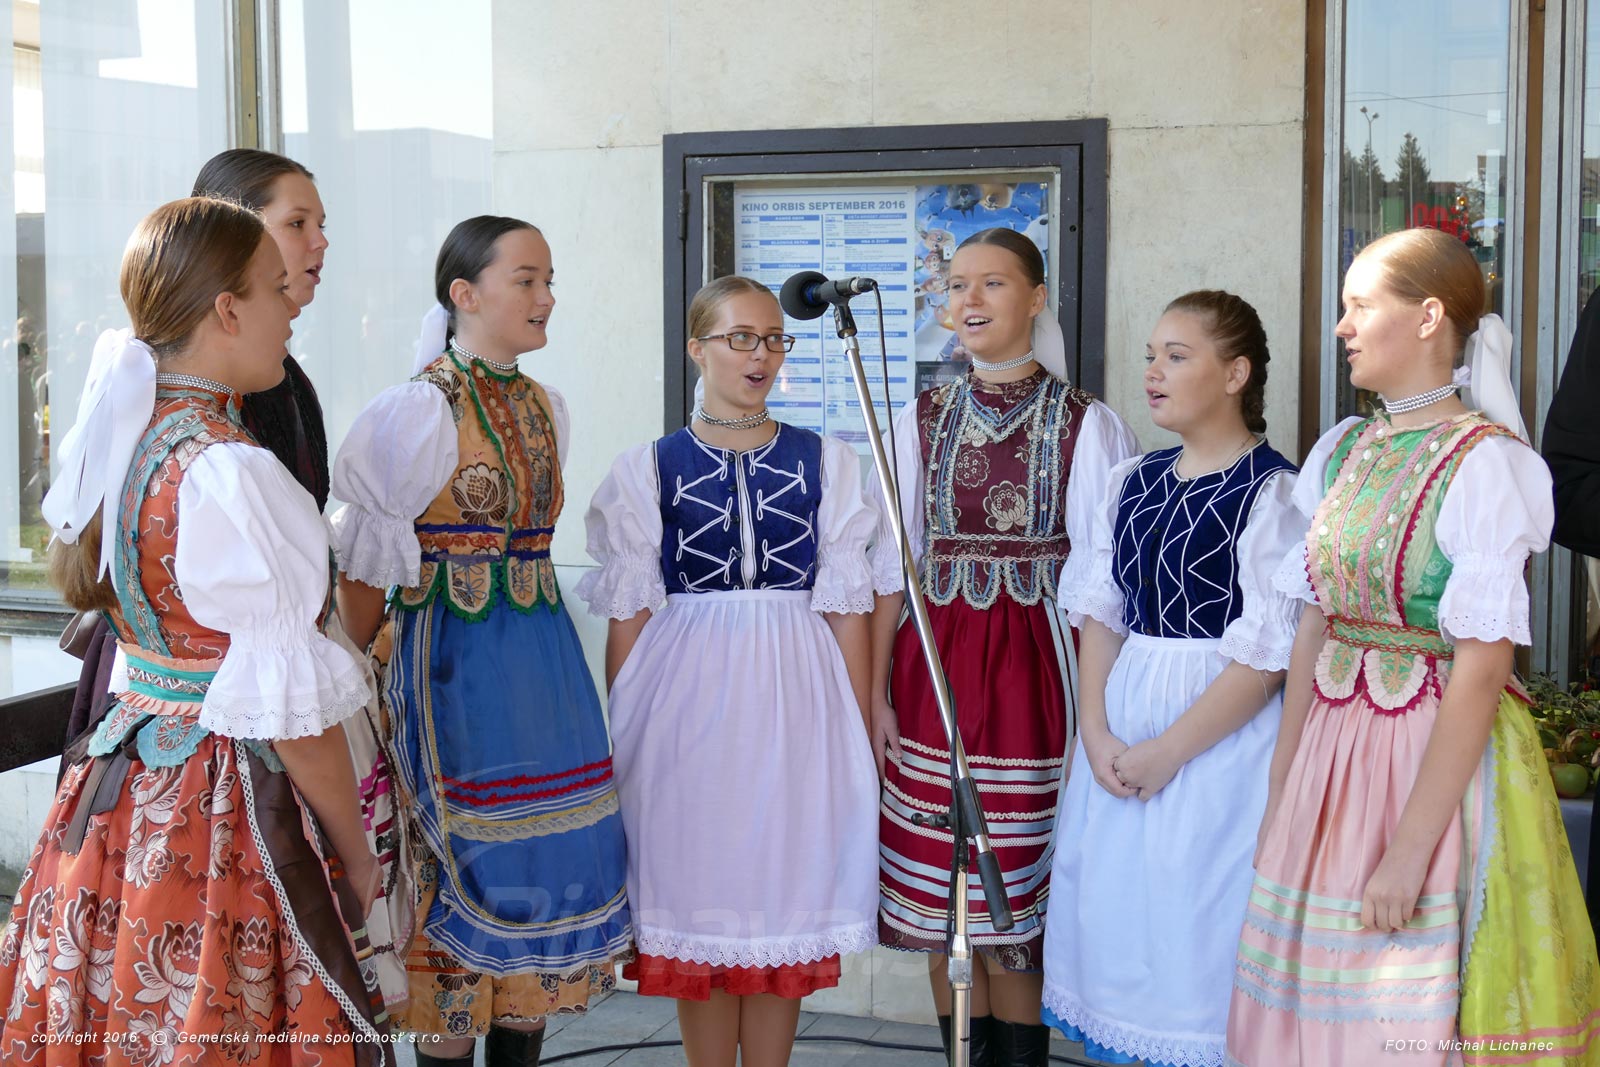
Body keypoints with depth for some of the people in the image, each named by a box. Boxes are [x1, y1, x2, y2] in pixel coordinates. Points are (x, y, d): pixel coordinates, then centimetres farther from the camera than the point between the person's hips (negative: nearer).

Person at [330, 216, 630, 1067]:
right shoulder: (420, 408, -11)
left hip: (543, 656, 7)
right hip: (455, 663, -7)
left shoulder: (545, 406, 11)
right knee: (465, 860, 0)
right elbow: (366, 564, -10)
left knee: (547, 853, 9)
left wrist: (548, 658, 14)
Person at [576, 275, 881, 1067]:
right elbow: (628, 617, 2)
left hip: (794, 697, 1)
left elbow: (848, 609, 3)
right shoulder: (649, 470, 3)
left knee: (786, 899, 7)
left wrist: (860, 731, 0)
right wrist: (622, 736, -1)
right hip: (687, 697, -1)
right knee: (698, 904, 6)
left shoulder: (826, 464, 5)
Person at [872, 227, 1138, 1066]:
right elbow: (892, 568, 8)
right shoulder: (922, 421, 8)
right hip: (932, 671, 3)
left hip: (1034, 669, -3)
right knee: (936, 895, 7)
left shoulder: (1087, 426, -2)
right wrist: (876, 694, 3)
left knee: (1016, 890, 1)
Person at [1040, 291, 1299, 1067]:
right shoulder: (1131, 483, 9)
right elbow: (1099, 614, 8)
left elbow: (1266, 655, -15)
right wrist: (1097, 733, -5)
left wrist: (1166, 753, -15)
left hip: (1222, 731, -6)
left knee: (1196, 924, 1)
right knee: (1115, 914, 11)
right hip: (1121, 719, 6)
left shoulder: (1272, 493, -11)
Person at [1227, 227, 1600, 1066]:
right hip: (1330, 758, 6)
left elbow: (1480, 674, -18)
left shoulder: (1482, 464, -14)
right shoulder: (1343, 452, 7)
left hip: (1441, 759, -6)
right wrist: (1282, 794, 6)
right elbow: (1313, 629, 9)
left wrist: (1410, 851, -20)